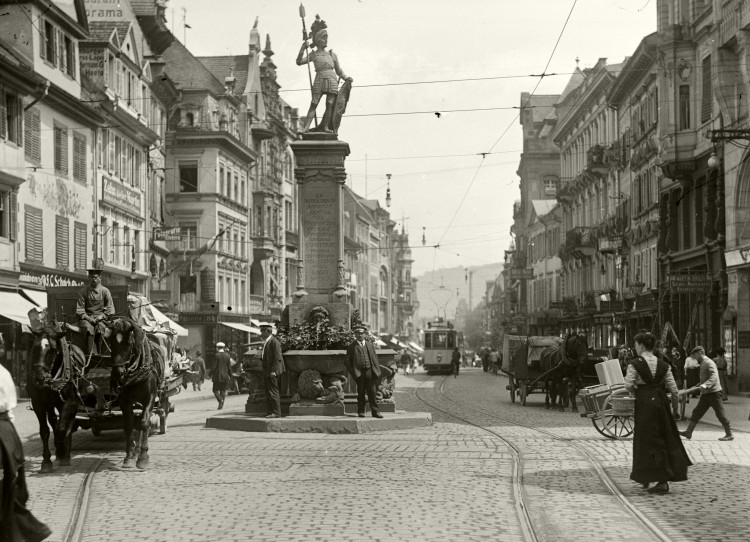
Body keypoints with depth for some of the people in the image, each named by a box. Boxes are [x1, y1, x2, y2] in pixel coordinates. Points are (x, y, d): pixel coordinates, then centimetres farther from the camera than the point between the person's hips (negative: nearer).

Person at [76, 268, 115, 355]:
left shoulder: (105, 291, 6)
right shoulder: (83, 291, 4)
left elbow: (110, 309, 8)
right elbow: (79, 309, 2)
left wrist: (101, 316, -9)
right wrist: (88, 318, -13)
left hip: (100, 317, 1)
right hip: (86, 317, -1)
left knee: (100, 328, -32)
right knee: (89, 328, -33)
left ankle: (99, 353, -29)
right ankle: (90, 354, -37)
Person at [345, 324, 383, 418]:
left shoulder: (369, 344, 14)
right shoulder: (352, 347, 3)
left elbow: (375, 358, 13)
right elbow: (347, 362, 2)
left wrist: (377, 371, 4)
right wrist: (353, 373, -7)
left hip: (370, 372, 2)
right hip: (360, 373, -2)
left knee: (372, 392, 2)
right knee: (361, 393, 4)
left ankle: (375, 411, 4)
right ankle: (361, 411, 12)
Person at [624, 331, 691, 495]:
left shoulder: (635, 364, -8)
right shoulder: (663, 365, 3)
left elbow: (628, 385, -16)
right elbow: (673, 389, 2)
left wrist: (638, 389, 6)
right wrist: (675, 409, 12)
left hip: (644, 403, -4)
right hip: (661, 402, 4)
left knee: (648, 440, 5)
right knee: (667, 439, 15)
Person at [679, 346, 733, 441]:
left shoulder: (709, 363, -13)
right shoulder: (703, 363, 17)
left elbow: (714, 377, -28)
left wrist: (705, 385, -41)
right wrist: (696, 386, 28)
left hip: (713, 392, -10)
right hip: (706, 394, 10)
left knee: (720, 414, -3)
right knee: (697, 412, 5)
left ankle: (729, 435, 4)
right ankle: (688, 432, 5)